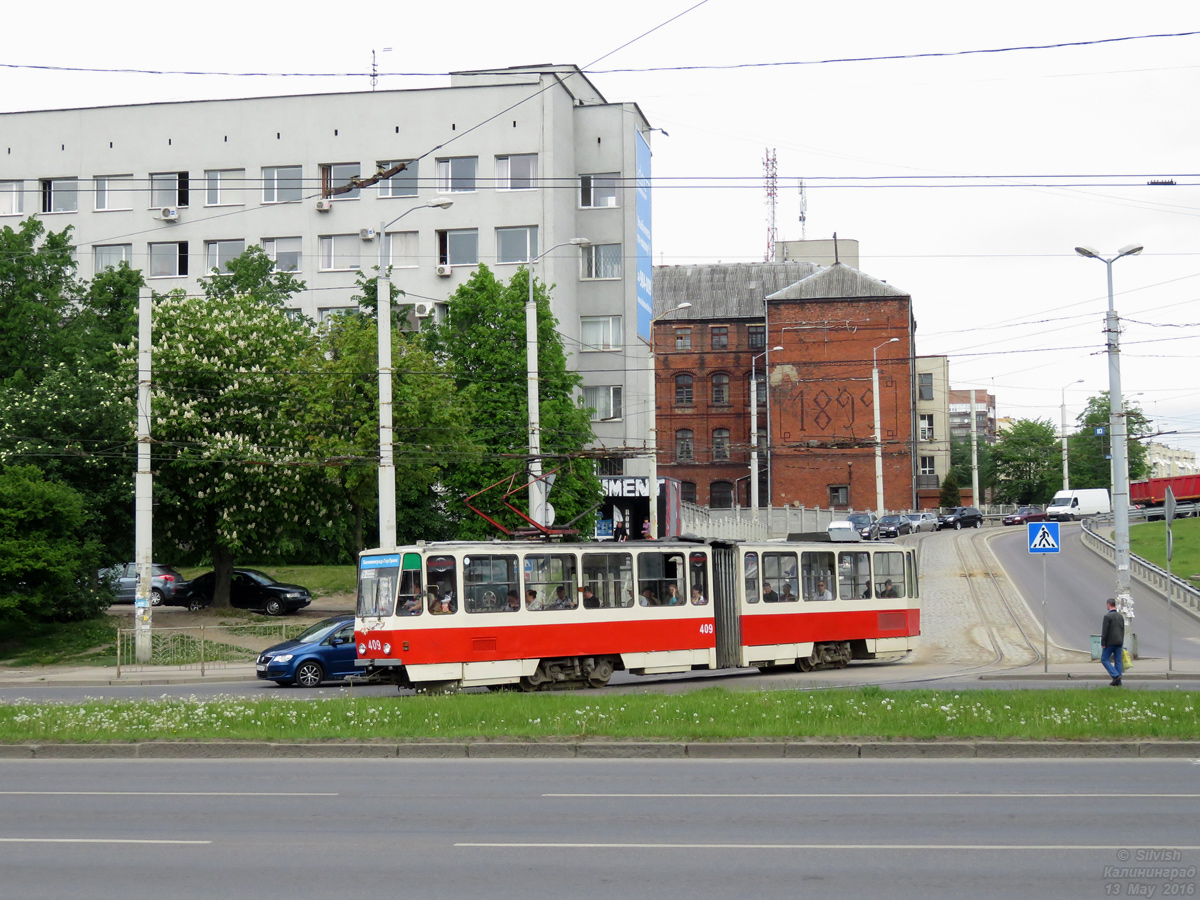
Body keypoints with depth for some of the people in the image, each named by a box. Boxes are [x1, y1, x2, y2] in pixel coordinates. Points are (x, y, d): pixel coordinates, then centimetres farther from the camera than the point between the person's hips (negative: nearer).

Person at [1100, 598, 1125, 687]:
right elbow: (1123, 630, 15)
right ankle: (1118, 681, 6)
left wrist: (1103, 643, -11)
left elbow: (1105, 631, -15)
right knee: (1118, 661, 7)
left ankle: (1115, 675, -13)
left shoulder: (1107, 616, -12)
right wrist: (1121, 643, 20)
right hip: (1119, 642, 7)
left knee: (1104, 659, 2)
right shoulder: (1121, 616, 10)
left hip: (1110, 642, -7)